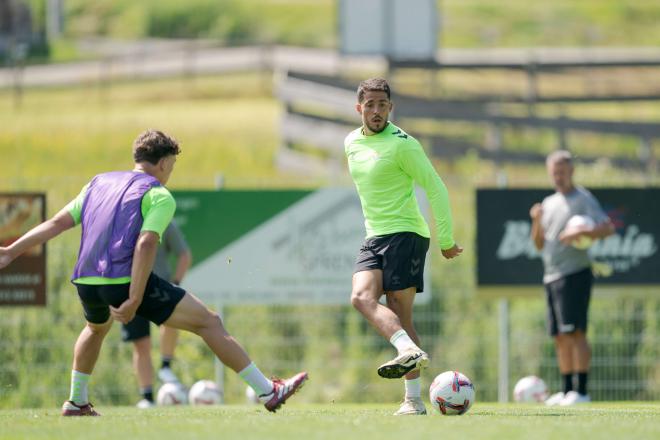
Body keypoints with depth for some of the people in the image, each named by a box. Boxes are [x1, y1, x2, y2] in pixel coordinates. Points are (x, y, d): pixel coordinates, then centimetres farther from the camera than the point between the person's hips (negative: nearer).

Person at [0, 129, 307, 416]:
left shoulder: (99, 183, 19)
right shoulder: (159, 196, 0)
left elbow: (58, 223, 13)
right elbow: (145, 244, -16)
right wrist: (134, 301, -21)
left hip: (86, 282, 7)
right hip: (127, 281, -7)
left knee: (96, 328, 41)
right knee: (209, 323, 0)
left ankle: (76, 402, 44)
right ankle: (268, 392, -3)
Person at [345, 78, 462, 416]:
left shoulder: (401, 144, -10)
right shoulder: (351, 143, 12)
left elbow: (436, 189, -7)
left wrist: (445, 241, -6)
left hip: (405, 233, -6)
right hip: (373, 237, 6)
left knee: (400, 313, -12)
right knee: (361, 298, -17)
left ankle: (414, 399, -16)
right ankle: (410, 350, -28)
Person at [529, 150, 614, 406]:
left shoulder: (583, 200, -2)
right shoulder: (549, 203, 20)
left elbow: (608, 228, -14)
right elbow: (539, 245, 19)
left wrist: (580, 233, -26)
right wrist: (537, 221, 2)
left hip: (574, 274, -8)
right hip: (551, 277, 8)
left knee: (575, 332, -14)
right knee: (560, 337, 8)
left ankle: (582, 391, -17)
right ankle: (566, 391, 11)